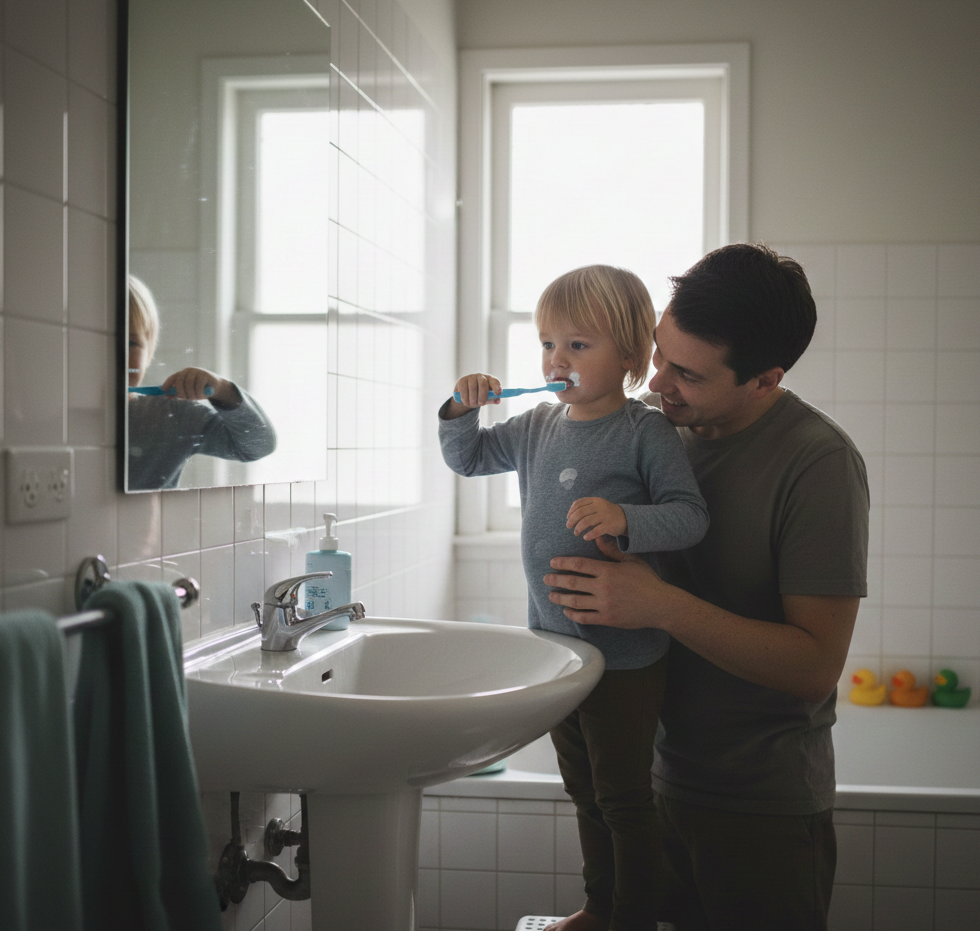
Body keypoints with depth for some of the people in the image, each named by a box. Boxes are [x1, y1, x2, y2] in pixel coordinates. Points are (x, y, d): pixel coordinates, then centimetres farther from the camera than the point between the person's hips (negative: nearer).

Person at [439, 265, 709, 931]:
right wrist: (463, 411, -1)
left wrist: (625, 518, -36)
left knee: (624, 796, 6)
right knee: (584, 789, 22)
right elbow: (468, 458, 18)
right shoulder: (538, 426, 6)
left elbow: (691, 516, -19)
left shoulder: (646, 432, -13)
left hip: (625, 655, -7)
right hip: (553, 643, 7)